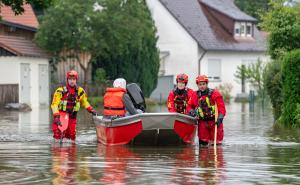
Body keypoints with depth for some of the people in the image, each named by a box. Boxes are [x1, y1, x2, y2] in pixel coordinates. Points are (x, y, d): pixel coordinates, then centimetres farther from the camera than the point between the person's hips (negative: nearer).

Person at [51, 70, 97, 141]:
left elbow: (84, 102, 22)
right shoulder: (61, 91, -11)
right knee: (57, 135, -14)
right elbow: (54, 104, -16)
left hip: (72, 117, 4)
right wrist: (56, 117, -26)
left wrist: (91, 110, 10)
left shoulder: (80, 91, 4)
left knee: (72, 136, 2)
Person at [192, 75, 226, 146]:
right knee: (202, 143, 1)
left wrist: (220, 118, -24)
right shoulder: (196, 95, 5)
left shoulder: (215, 94, -7)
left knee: (216, 143, -4)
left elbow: (221, 107, -11)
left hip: (214, 121, -3)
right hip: (202, 121, 3)